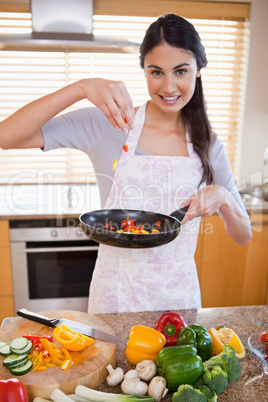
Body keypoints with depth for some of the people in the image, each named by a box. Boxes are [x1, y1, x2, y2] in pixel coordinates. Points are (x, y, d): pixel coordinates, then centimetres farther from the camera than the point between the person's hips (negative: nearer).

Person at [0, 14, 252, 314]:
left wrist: (223, 198, -18)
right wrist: (81, 88, -28)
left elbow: (243, 236, 3)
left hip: (180, 293, 3)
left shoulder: (208, 145, -2)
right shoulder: (106, 124, -11)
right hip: (116, 292, -2)